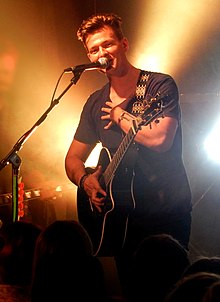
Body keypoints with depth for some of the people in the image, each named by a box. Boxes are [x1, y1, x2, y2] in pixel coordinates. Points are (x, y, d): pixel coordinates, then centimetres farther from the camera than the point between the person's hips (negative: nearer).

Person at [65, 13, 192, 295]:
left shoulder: (160, 86, -7)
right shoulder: (96, 103, 10)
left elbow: (159, 138, -24)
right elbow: (73, 158, 15)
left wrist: (118, 114, -9)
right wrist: (85, 180, -7)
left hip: (166, 212, -5)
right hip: (123, 216, 5)